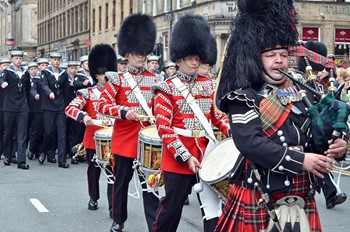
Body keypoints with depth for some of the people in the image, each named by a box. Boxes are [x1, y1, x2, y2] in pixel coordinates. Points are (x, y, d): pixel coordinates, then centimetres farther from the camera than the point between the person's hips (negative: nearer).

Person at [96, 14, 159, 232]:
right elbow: (102, 104, -9)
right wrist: (124, 112, -24)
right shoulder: (117, 79, -2)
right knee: (121, 181, 10)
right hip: (125, 138, -2)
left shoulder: (154, 79, 8)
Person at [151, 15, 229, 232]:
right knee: (172, 207, 7)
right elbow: (164, 128, -11)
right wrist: (185, 156, -17)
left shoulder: (208, 85, 8)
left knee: (213, 206, 6)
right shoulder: (167, 88, -7)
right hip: (178, 158, -4)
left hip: (207, 153, 4)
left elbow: (218, 115, 14)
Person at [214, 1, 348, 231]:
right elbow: (250, 143, -22)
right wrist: (300, 160, -23)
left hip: (301, 197, 6)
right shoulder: (244, 98, -9)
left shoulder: (301, 92, 10)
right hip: (260, 199, -5)